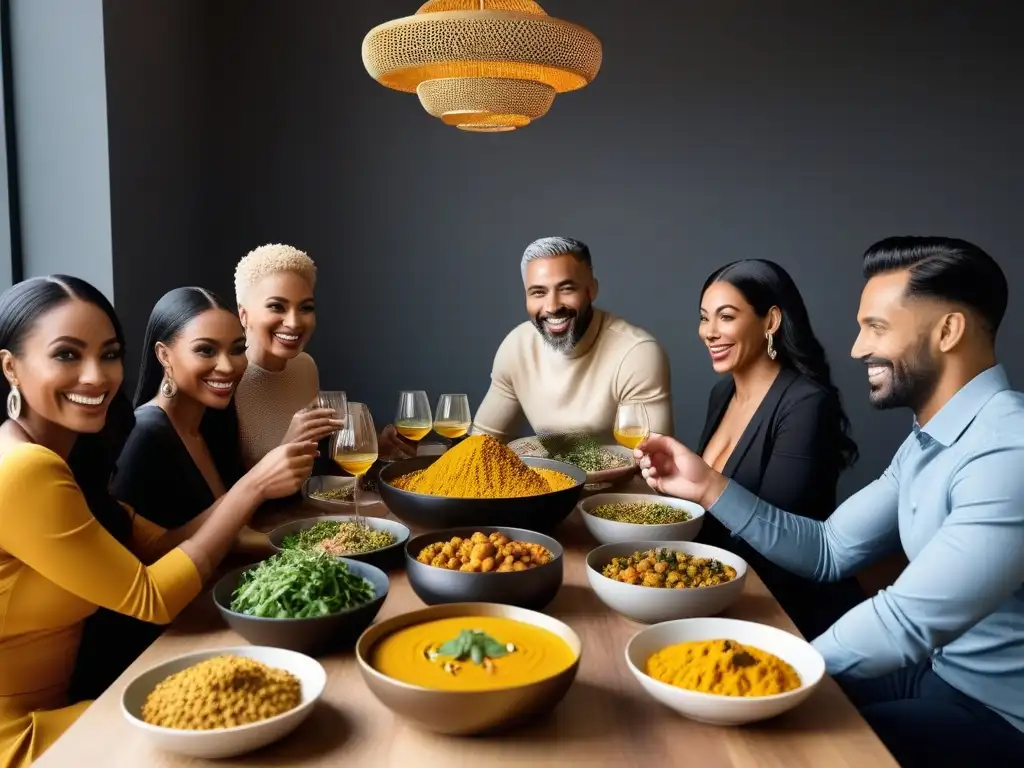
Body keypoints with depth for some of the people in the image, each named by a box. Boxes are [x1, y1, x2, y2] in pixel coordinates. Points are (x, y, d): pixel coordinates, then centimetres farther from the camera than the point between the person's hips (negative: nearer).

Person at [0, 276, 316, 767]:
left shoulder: (70, 454, 4)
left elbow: (156, 549, 0)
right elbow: (151, 599, -20)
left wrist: (258, 482, -11)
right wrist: (252, 488, -20)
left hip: (53, 703, 8)